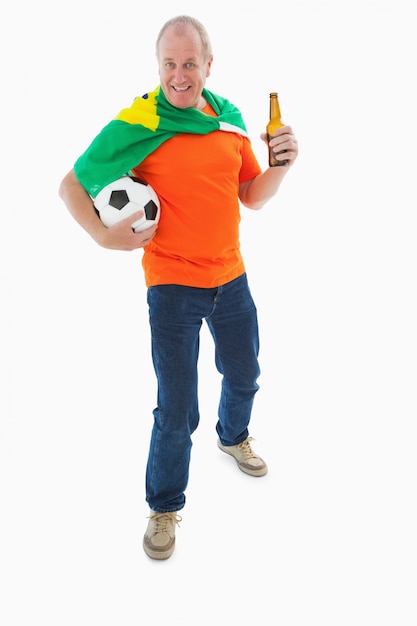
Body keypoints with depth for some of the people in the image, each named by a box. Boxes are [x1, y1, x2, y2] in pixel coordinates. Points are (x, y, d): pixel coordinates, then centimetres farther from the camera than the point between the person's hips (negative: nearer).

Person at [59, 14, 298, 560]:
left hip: (231, 275, 6)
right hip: (173, 284, -5)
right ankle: (165, 506, 25)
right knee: (177, 410, 1)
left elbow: (253, 196, 9)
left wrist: (281, 164, -8)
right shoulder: (136, 124, -12)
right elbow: (71, 186, -6)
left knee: (244, 375, 24)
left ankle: (233, 437, 56)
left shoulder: (229, 118, 4)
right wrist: (105, 235, -20)